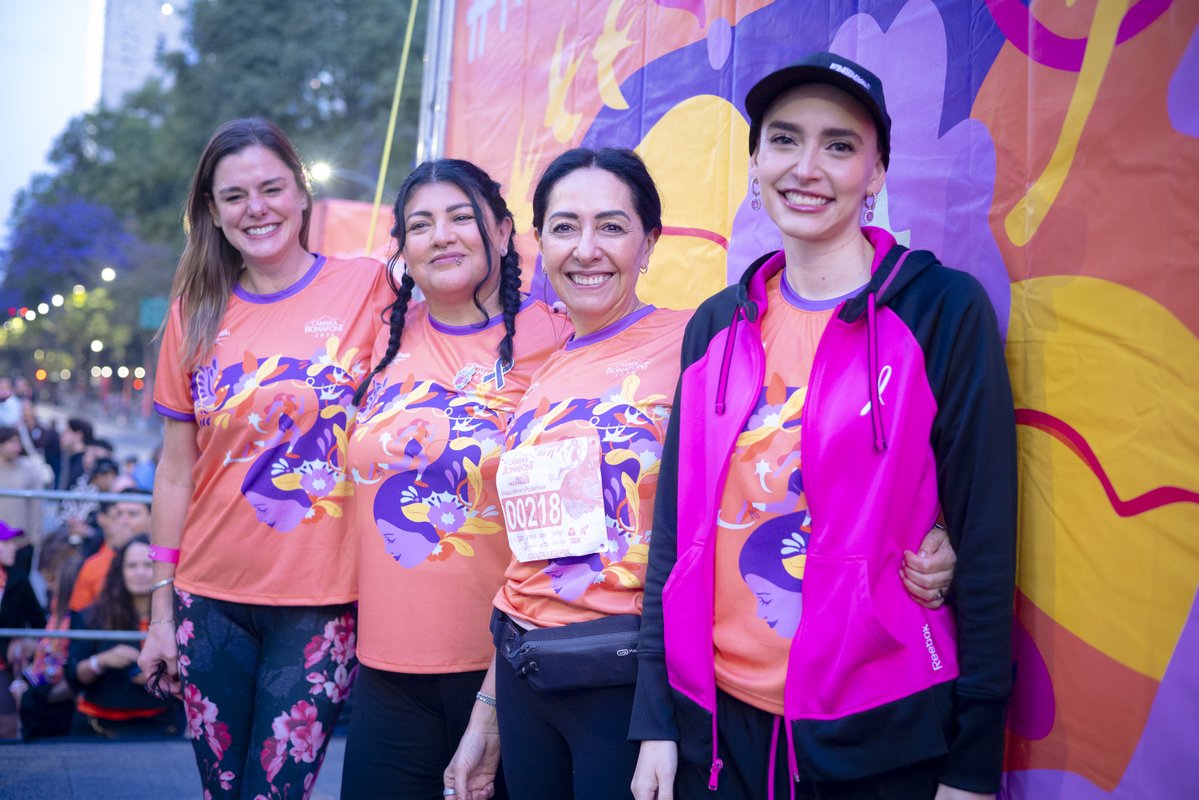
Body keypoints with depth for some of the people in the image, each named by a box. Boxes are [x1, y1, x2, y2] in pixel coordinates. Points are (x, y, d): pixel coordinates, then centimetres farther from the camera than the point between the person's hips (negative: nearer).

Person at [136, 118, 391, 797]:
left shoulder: (369, 286, -2)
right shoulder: (196, 314, 6)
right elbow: (177, 472, 8)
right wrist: (161, 609, 8)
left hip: (323, 602, -3)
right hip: (213, 597, 3)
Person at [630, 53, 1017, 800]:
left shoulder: (944, 310, -7)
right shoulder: (716, 327, 5)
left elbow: (985, 537, -7)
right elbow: (676, 522, 8)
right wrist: (655, 720, 5)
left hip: (882, 738, -4)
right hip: (720, 722, 4)